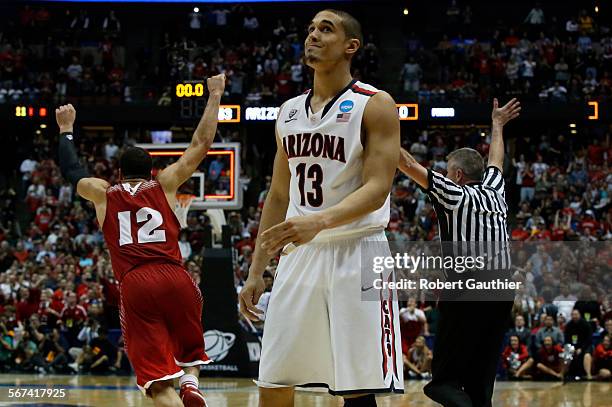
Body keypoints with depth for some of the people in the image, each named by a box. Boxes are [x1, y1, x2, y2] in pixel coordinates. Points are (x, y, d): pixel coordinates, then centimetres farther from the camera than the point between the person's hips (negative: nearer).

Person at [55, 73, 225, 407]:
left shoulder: (103, 194, 18)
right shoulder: (164, 184, 15)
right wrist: (214, 96, 26)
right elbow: (200, 144, 17)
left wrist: (65, 129, 49)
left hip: (134, 285, 0)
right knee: (190, 353, 23)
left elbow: (71, 170, 35)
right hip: (176, 279, 1)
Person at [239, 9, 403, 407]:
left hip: (356, 255, -6)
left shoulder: (375, 105, -6)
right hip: (299, 255, 6)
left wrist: (320, 221, -32)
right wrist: (256, 272, 14)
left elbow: (377, 188, -16)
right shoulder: (290, 112, 14)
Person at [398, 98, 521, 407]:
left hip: (463, 295, -6)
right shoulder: (495, 192, 13)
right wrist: (497, 125, 52)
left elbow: (407, 164, -1)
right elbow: (495, 161, 34)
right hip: (501, 294, 6)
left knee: (444, 381, -3)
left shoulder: (454, 195, -2)